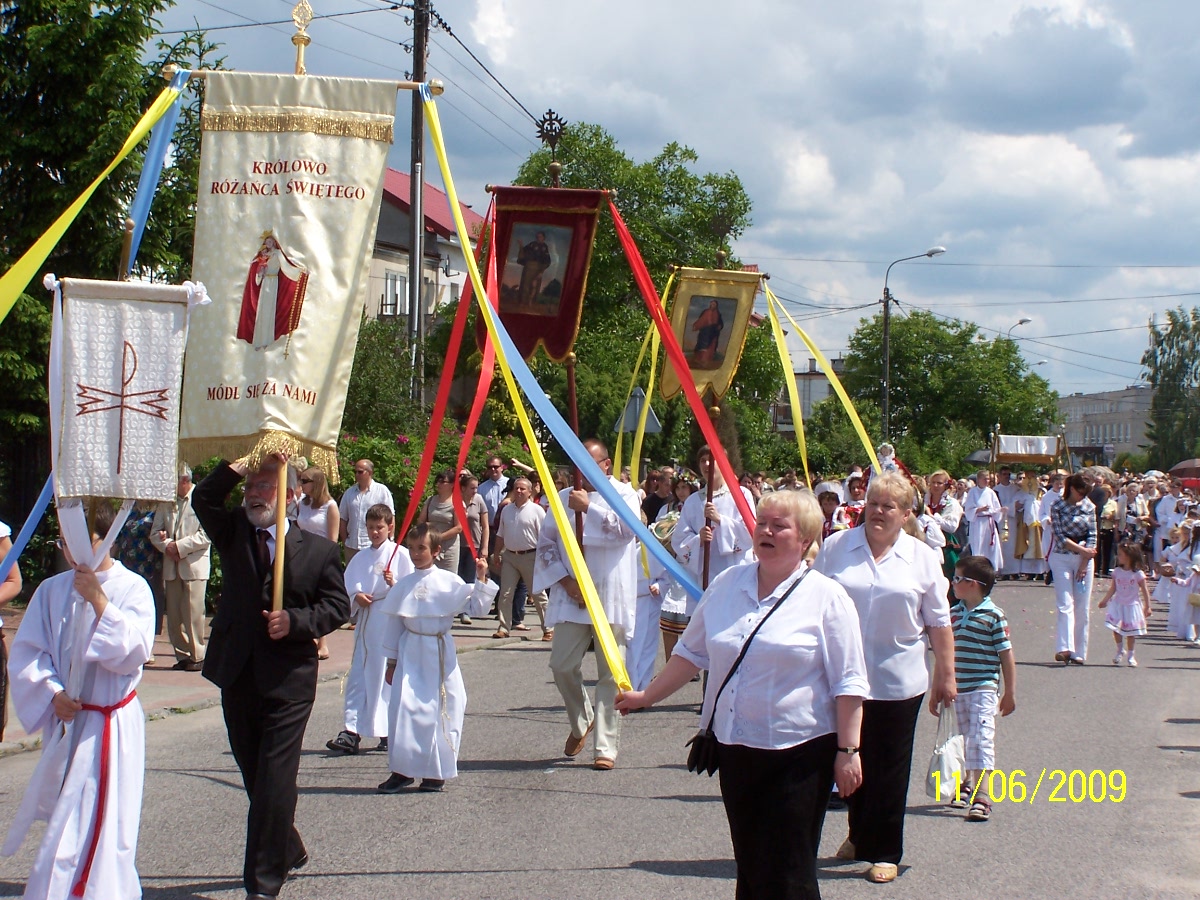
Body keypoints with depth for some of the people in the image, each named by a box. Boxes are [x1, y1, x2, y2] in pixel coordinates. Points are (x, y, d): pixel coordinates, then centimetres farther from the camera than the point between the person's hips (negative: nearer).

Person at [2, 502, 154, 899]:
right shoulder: (51, 590, 3)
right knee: (64, 817, 14)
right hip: (64, 720, 5)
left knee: (97, 826, -7)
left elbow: (134, 651, -17)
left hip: (111, 726, -5)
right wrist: (52, 694, -14)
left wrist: (98, 601, -23)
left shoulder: (132, 588, -7)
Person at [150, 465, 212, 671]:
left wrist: (180, 547, -13)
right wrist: (167, 545, -7)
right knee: (174, 614, 4)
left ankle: (197, 656, -1)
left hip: (194, 564, -6)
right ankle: (182, 655, 11)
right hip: (171, 565, 6)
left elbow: (207, 534, -11)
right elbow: (155, 532, 14)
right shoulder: (166, 501, 15)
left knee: (193, 613, -7)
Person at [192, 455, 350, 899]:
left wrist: (295, 621, -16)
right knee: (254, 776, 16)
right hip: (237, 675, 4)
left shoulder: (319, 549, 1)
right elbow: (203, 499, -8)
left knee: (274, 780, -8)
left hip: (288, 681, -4)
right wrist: (242, 466, -16)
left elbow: (337, 605, 0)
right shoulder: (233, 534, 8)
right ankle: (289, 849, 36)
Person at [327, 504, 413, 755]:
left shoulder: (400, 554, -1)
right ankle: (351, 732, -1)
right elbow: (347, 586, 12)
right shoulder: (360, 558, 13)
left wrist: (394, 584, -22)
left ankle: (390, 731, 11)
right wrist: (356, 596, -8)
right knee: (358, 676, 0)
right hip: (365, 620, 4)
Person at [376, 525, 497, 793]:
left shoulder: (450, 582, -1)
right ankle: (402, 770, 4)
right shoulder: (404, 585, 4)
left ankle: (436, 773, 15)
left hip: (441, 653, -1)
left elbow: (476, 608, -1)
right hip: (411, 654, 1)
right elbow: (393, 624, 9)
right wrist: (391, 662, 11)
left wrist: (481, 579, -10)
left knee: (442, 710, 2)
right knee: (404, 708, -7)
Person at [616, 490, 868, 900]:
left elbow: (848, 683, -8)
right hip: (735, 747, 5)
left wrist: (847, 750, -12)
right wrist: (646, 696, 18)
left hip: (798, 754, -5)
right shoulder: (727, 584, 8)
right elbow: (692, 651, 19)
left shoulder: (826, 597, -6)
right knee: (749, 866, 12)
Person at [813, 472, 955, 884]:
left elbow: (938, 621, 3)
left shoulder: (922, 557, 1)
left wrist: (946, 674, 1)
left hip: (898, 682, -1)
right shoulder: (835, 548, 1)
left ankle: (884, 853, 14)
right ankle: (860, 835, 32)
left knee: (890, 768, 4)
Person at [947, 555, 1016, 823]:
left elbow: (1006, 655, -7)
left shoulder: (994, 615, -10)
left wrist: (1010, 693, -6)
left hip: (983, 689, -6)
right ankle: (968, 783, 31)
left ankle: (982, 798, -14)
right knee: (965, 738, 16)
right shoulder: (953, 613, 8)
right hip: (958, 690, 6)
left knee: (981, 740, -11)